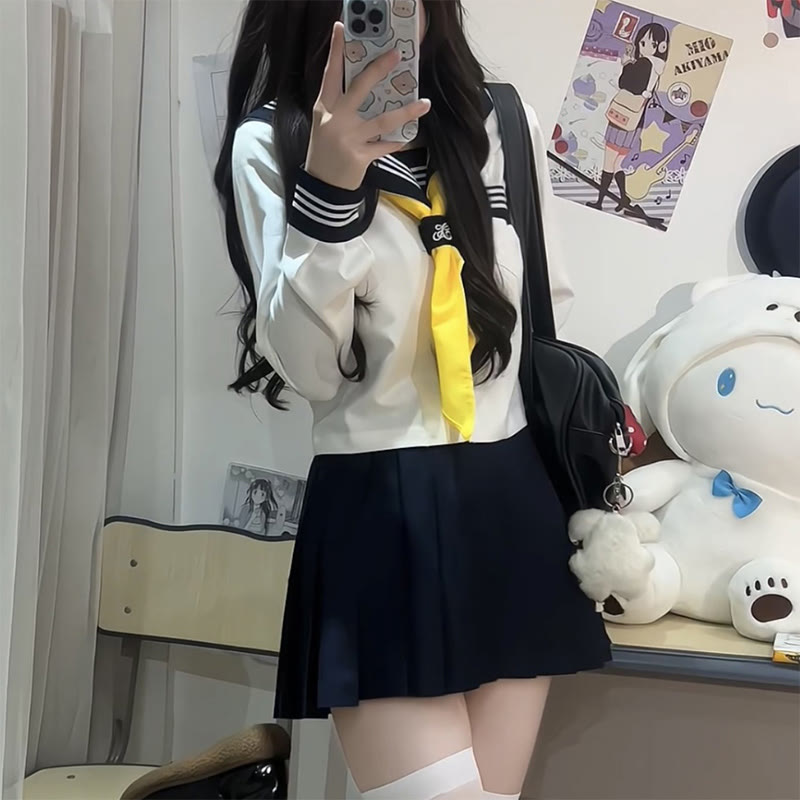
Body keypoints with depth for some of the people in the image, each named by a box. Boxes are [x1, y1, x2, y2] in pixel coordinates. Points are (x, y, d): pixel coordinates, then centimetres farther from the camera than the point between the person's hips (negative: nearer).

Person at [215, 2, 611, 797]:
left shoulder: (505, 123, 7)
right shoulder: (271, 143, -2)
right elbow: (307, 371, -12)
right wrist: (328, 189, -23)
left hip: (512, 506, 4)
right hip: (376, 517, -3)